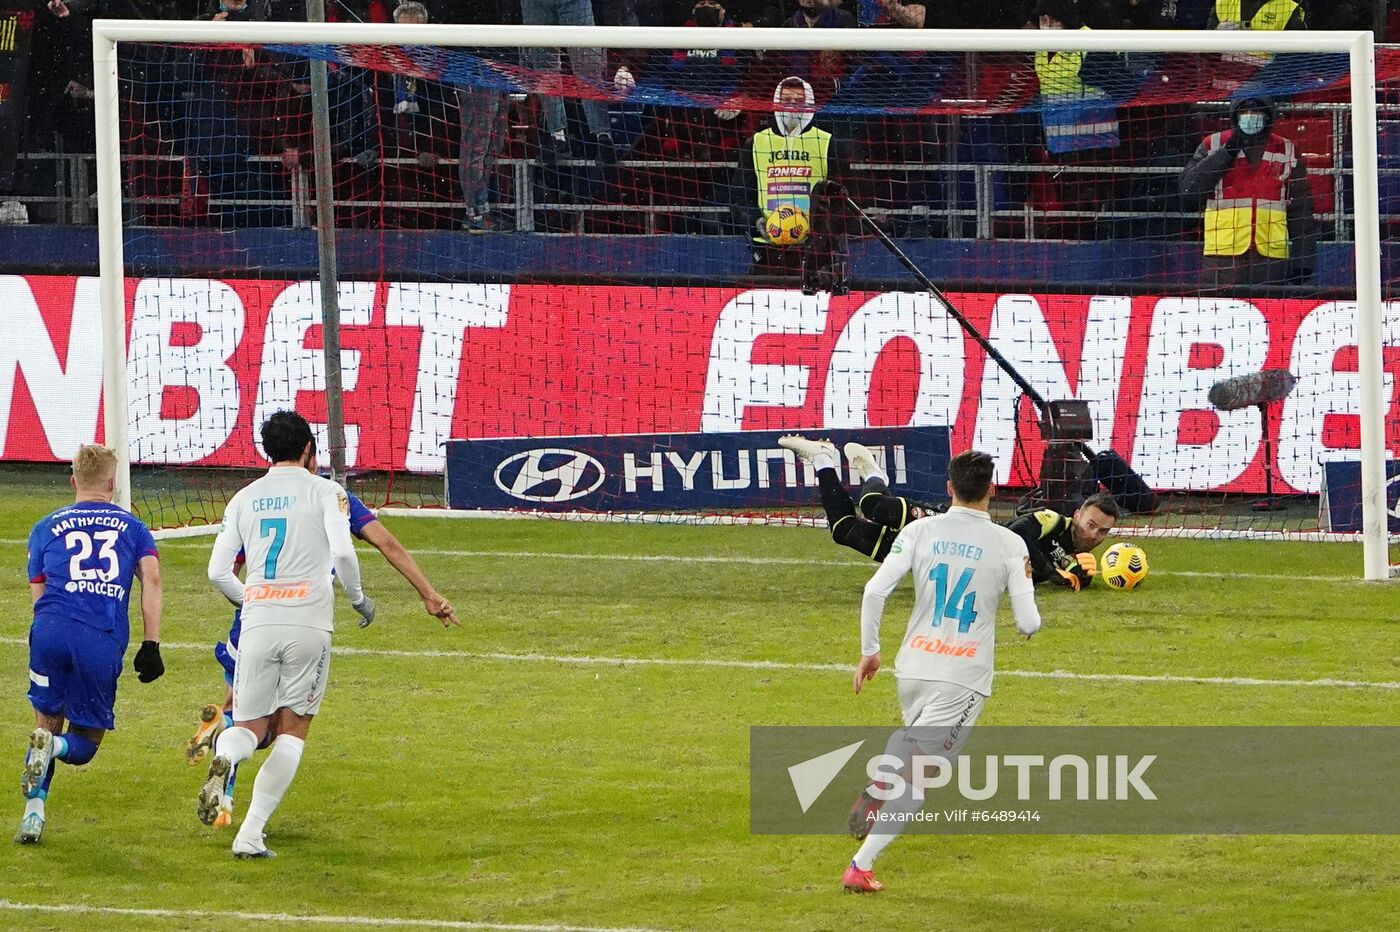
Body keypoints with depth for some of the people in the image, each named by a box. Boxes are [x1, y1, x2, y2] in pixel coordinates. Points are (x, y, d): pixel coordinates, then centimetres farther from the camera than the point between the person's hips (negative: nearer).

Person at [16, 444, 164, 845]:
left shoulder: (46, 527, 20)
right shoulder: (131, 526, 20)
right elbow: (151, 578, 6)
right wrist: (151, 645, 3)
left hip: (50, 631, 1)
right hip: (104, 642, -1)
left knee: (47, 720, 17)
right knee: (85, 743, 13)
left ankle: (33, 812, -1)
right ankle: (55, 747, -22)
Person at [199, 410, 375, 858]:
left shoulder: (243, 498, 13)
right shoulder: (325, 491, 3)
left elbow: (218, 572, 9)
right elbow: (343, 551, -12)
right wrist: (358, 598, 4)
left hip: (257, 623, 3)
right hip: (309, 621, -3)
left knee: (250, 725, 12)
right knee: (293, 728, 8)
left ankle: (223, 756, -26)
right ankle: (251, 834, -4)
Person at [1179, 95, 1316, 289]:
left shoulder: (1286, 151, 10)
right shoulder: (1214, 145, 7)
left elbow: (1300, 208, 10)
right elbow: (1189, 186, -6)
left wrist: (1303, 258, 4)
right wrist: (1225, 154, -10)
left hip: (1271, 256, 1)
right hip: (1223, 255, -1)